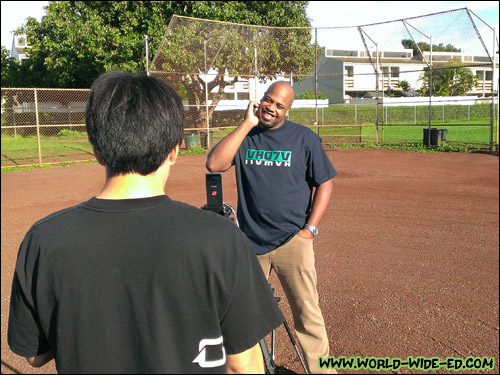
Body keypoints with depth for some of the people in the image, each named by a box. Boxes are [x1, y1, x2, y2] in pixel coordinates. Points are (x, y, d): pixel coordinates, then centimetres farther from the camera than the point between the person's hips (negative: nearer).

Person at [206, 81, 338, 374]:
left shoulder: (305, 138, 2)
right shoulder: (244, 136, 5)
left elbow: (324, 183, 4)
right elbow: (214, 165, -13)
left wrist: (310, 229, -5)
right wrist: (247, 125, -13)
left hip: (292, 241, -2)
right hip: (250, 242, 3)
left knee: (307, 312, 0)